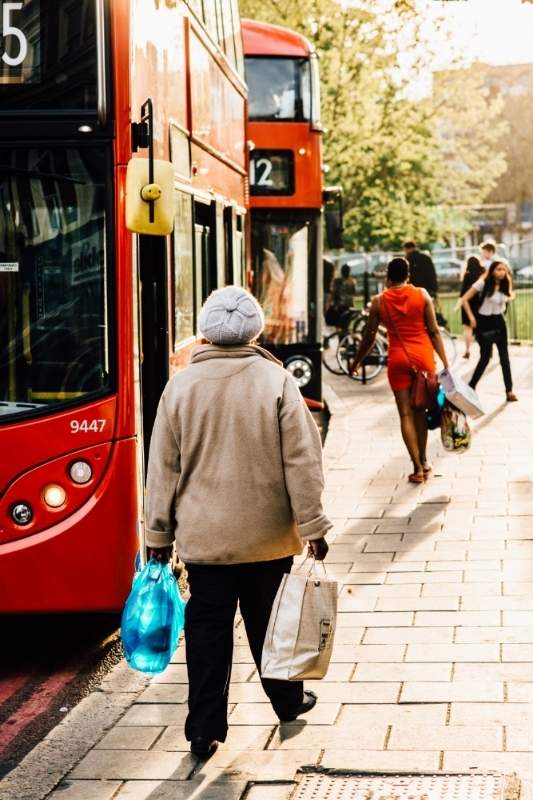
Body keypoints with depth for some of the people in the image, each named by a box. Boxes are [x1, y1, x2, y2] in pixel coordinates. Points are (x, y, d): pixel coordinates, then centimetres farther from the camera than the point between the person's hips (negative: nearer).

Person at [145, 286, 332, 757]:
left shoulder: (181, 386, -5)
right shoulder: (276, 382, -8)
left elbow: (164, 468, -1)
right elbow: (302, 462, -8)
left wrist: (159, 533, 7)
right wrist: (312, 526, -1)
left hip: (202, 537, 0)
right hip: (267, 536, 0)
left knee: (207, 629, 6)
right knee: (270, 623, 16)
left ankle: (205, 731, 7)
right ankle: (288, 700, 34)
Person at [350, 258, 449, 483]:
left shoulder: (379, 301, -1)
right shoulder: (422, 295, -2)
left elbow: (369, 338, 3)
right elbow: (434, 332, -4)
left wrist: (356, 362, 18)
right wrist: (445, 363, 1)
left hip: (398, 359, -1)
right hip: (423, 356, 1)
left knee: (406, 414, 4)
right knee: (420, 410, 15)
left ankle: (418, 467, 0)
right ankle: (423, 461, 23)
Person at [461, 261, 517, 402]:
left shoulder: (504, 286, 3)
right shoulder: (483, 283, -12)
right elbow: (465, 300, -13)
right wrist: (472, 318, -15)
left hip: (499, 322, 5)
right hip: (484, 322, -5)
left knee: (504, 357, 1)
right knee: (485, 357, 1)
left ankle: (509, 391, 2)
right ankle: (471, 386, 18)